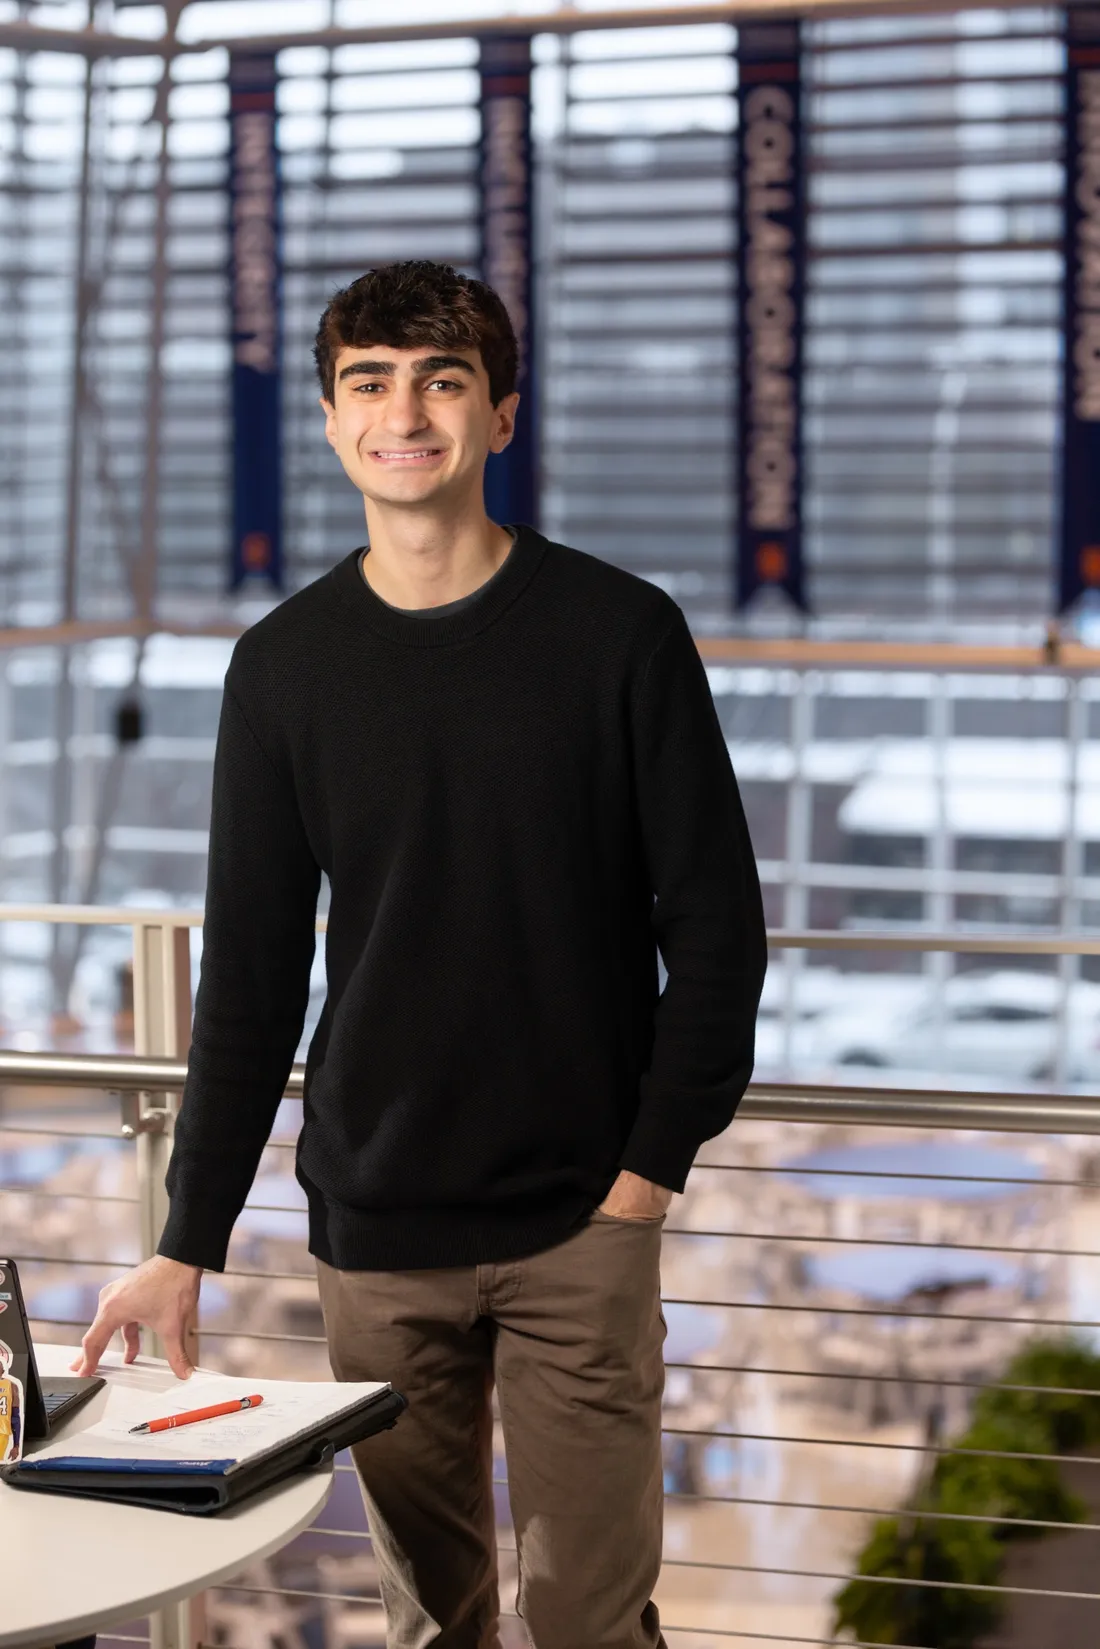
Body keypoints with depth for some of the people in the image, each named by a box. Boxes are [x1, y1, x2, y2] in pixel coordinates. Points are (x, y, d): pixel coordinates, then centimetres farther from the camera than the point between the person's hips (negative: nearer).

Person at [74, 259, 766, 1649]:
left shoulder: (621, 634, -3)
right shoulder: (285, 665, 3)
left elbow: (715, 919, 0)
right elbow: (250, 975, 6)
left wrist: (655, 1160, -7)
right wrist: (187, 1244, 3)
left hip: (581, 1222, -2)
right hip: (374, 1229, 2)